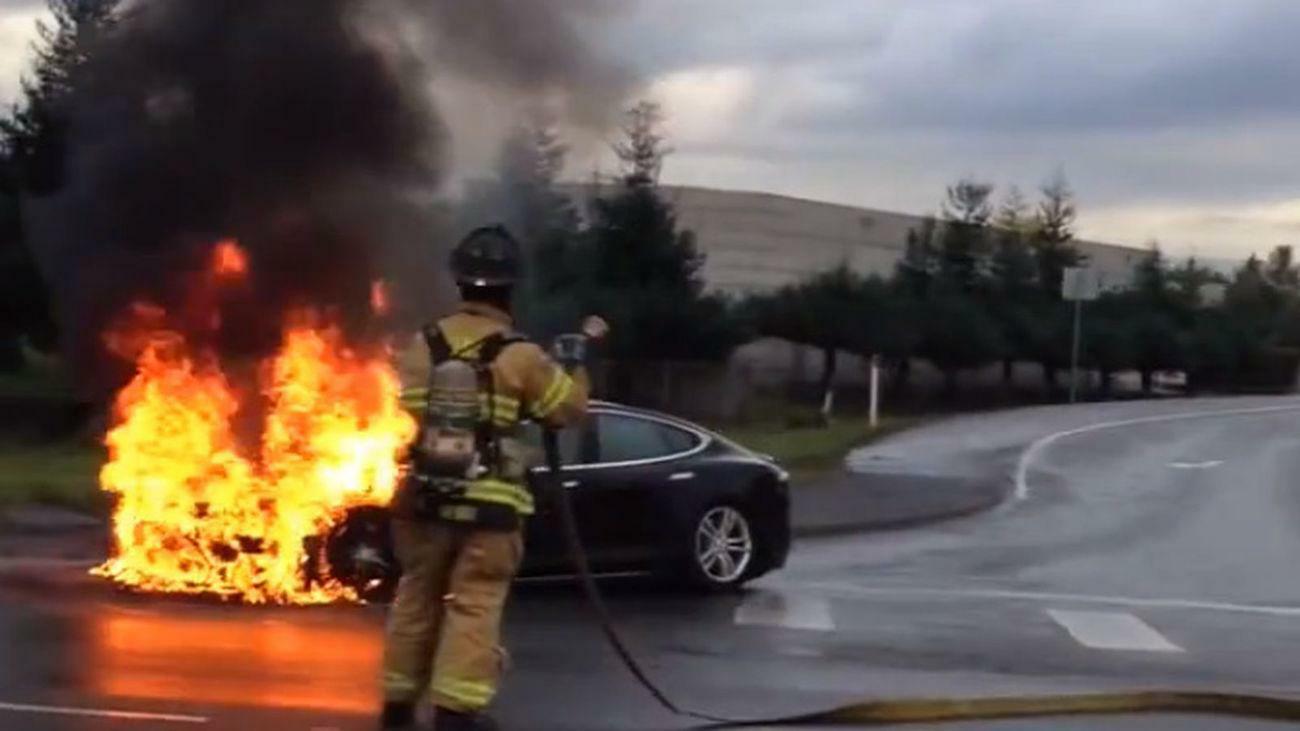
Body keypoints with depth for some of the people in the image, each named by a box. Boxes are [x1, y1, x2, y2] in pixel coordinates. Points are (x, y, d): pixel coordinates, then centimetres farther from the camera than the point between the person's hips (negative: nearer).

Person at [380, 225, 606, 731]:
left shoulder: (426, 344, 1)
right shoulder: (520, 355, -10)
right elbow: (569, 407, 0)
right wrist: (580, 354, 12)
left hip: (426, 495, 4)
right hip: (489, 501, -4)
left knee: (417, 596, 15)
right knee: (475, 604, 1)